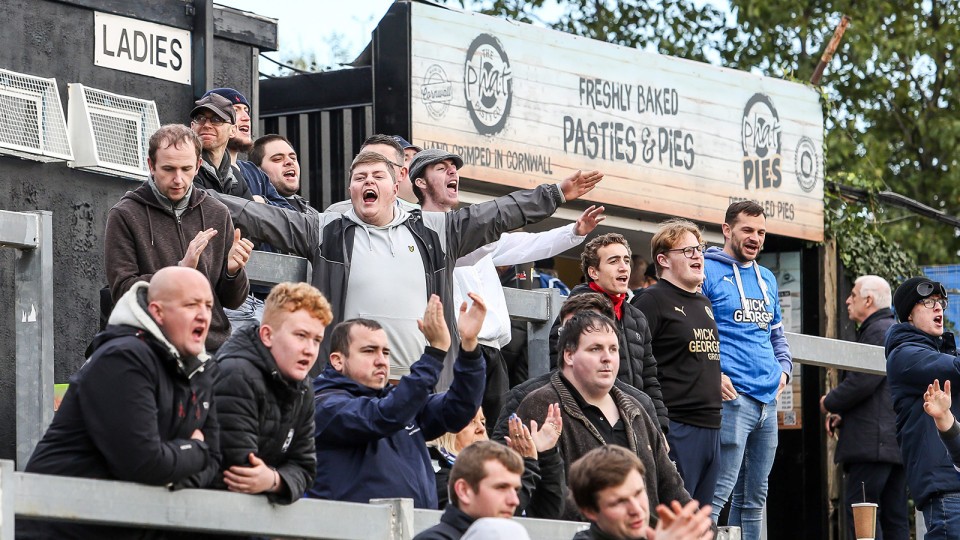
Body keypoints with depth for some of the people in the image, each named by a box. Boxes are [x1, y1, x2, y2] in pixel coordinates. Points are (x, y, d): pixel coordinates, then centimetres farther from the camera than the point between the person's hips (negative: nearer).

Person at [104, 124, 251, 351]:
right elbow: (122, 291, -6)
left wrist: (233, 271, -6)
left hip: (215, 344, 4)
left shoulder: (217, 214, 13)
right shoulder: (125, 216, 2)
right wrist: (181, 269, -15)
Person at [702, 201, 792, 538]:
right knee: (720, 491, -15)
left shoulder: (767, 279, 21)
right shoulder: (707, 272, -3)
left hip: (767, 397, 8)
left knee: (754, 497, 11)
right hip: (731, 396, -8)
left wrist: (784, 368, 11)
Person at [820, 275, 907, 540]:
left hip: (873, 442, -11)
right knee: (894, 518, 7)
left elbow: (862, 382, -20)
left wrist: (830, 403, -3)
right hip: (899, 443, 11)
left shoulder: (879, 331, -10)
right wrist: (843, 413, 14)